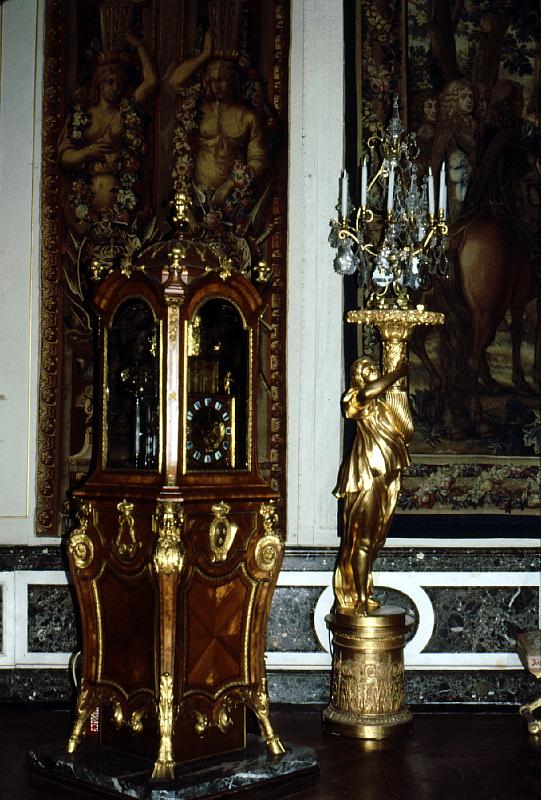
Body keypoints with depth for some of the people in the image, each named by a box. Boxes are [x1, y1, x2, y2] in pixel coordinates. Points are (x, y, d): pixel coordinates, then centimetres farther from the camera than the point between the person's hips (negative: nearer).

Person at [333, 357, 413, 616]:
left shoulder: (384, 403, 21)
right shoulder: (353, 399, -3)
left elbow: (407, 433, 18)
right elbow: (367, 393, -28)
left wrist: (401, 400, 10)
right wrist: (398, 373, -20)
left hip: (386, 476, 8)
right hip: (367, 475, -8)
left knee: (373, 538, 11)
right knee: (362, 538, -9)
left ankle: (363, 594, 18)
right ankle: (359, 599, -9)